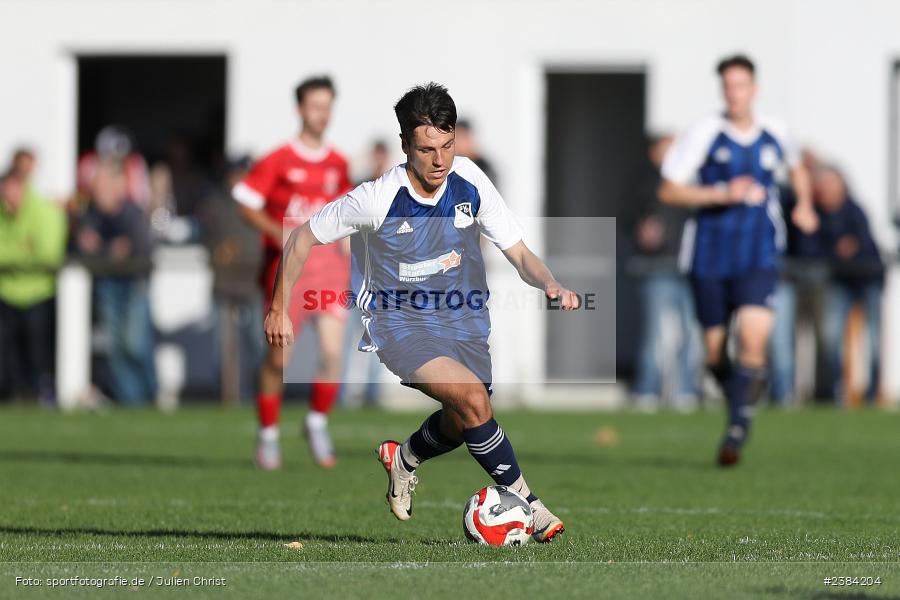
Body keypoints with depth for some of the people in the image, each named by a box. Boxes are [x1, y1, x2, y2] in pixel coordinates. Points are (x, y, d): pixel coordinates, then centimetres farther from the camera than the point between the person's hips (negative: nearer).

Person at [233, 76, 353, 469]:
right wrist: (278, 231, -17)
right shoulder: (277, 161, -5)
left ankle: (318, 421, 12)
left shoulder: (338, 165, 10)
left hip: (328, 262, 3)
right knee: (279, 357, -1)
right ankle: (268, 433, 15)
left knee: (332, 351, -10)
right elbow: (246, 204, -4)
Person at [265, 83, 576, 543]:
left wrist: (549, 284, -22)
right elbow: (304, 238, -4)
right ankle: (526, 504, -16)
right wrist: (278, 310, -2)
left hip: (464, 325, 5)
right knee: (472, 396, -27)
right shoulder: (376, 199, -18)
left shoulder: (470, 181, -8)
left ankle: (405, 457, 38)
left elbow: (518, 253, -2)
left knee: (462, 424, 4)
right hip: (400, 326, -5)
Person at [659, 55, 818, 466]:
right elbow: (669, 190, -5)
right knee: (714, 351, 5)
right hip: (710, 258, 0)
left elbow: (796, 169, 30)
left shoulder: (774, 136, 6)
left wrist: (803, 206, 14)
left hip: (759, 259, 0)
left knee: (753, 337, -20)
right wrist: (722, 194, -15)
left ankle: (737, 428, -12)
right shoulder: (705, 134, -4)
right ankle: (737, 401, 34)